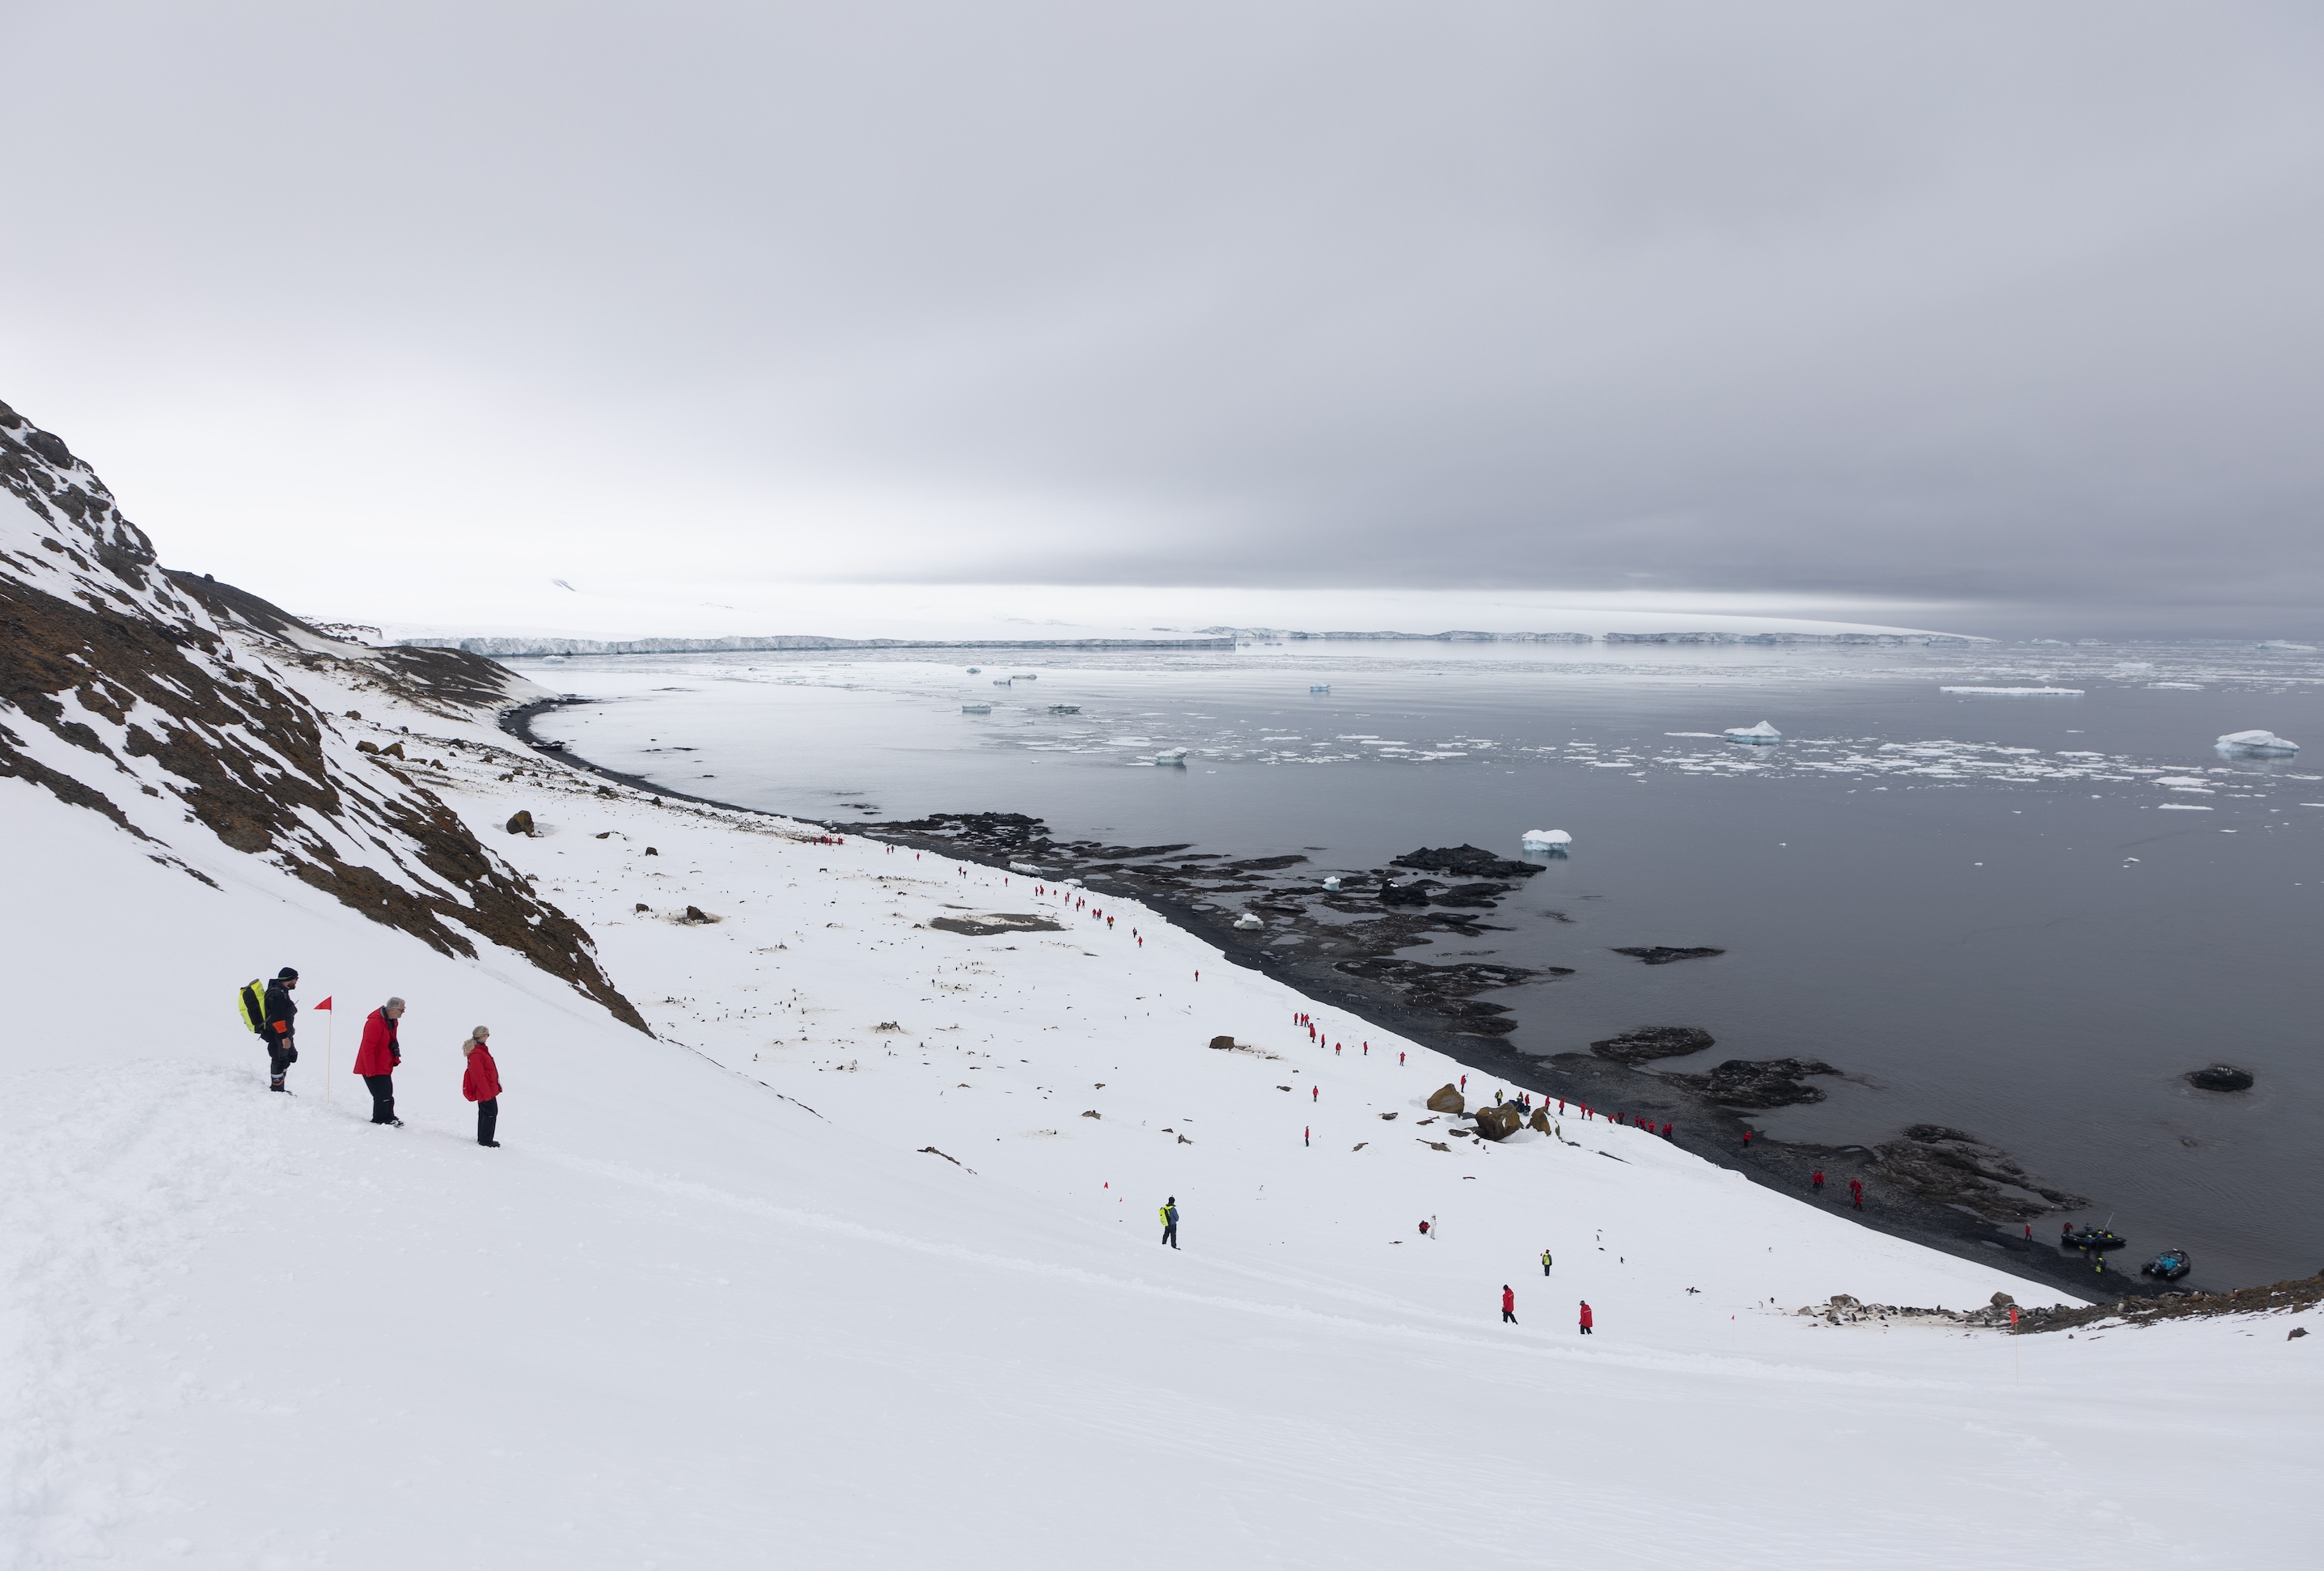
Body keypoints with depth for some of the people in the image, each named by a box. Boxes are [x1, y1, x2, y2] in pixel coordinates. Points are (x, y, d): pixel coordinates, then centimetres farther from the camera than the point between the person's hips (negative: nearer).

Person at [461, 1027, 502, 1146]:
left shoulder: (481, 1050, 10)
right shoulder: (476, 1054, -22)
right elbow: (479, 1076, -23)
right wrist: (487, 1092, -21)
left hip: (486, 1090, 10)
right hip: (486, 1090, -10)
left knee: (484, 1113, 16)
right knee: (491, 1113, -5)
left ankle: (482, 1139, 25)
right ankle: (486, 1140, 0)